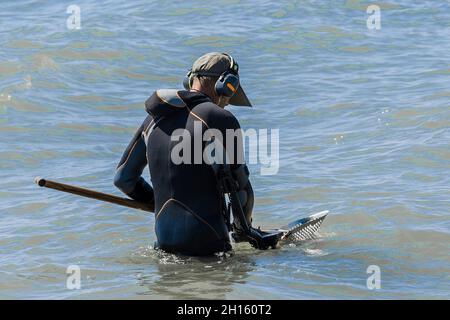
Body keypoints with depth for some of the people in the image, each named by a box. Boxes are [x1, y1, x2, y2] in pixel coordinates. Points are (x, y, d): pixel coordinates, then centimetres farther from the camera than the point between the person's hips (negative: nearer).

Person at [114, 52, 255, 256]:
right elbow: (240, 185, -2)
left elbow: (123, 178, 21)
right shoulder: (221, 119, -6)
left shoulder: (154, 118, 14)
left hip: (164, 241, 7)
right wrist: (243, 227, 16)